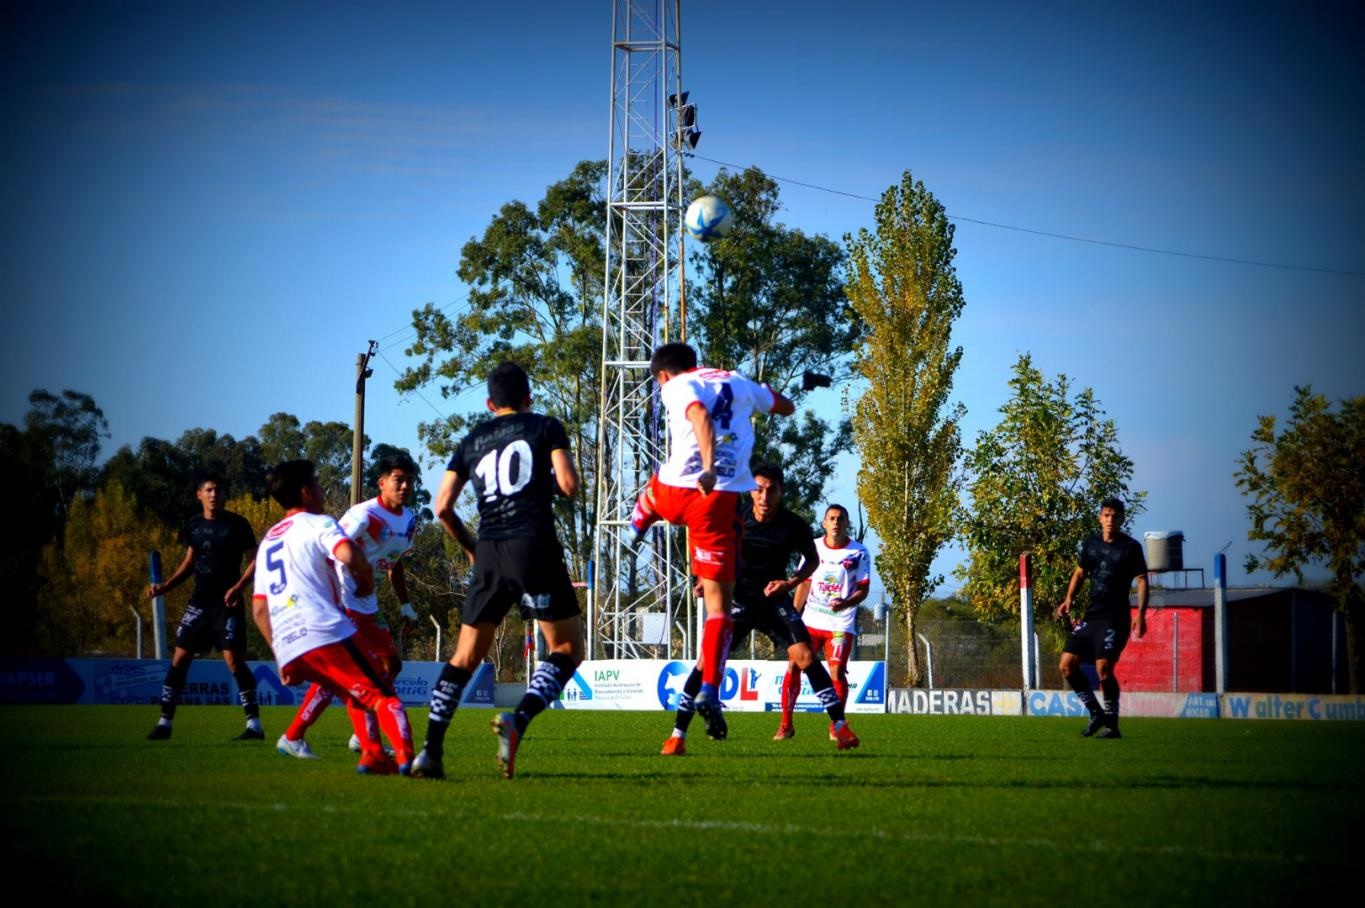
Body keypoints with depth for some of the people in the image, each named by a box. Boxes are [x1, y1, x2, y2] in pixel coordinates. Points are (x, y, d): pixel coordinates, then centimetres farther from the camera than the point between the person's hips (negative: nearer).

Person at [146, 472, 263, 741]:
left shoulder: (237, 524, -6)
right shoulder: (193, 525, 9)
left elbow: (255, 560, -4)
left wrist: (238, 587, -18)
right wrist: (165, 586, 8)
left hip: (226, 603, -5)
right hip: (199, 602, 5)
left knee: (234, 660, -11)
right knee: (179, 659, 3)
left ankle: (254, 724, -5)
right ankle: (164, 722, 10)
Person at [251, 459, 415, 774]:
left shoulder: (267, 541, 28)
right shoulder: (318, 524, 5)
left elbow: (259, 608, 25)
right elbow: (349, 555, -17)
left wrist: (282, 658, 25)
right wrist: (366, 580, 3)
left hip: (287, 647, 7)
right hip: (326, 634, -7)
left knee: (357, 696, 21)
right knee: (382, 695, -5)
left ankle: (372, 755, 2)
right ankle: (405, 756, -25)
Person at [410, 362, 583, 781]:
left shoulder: (472, 440, 18)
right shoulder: (546, 427, 8)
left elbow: (442, 507, 13)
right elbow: (569, 485, -4)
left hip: (490, 554, 4)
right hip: (535, 545, -4)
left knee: (465, 656, 12)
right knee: (567, 649, 4)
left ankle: (431, 749, 0)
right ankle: (518, 721, -21)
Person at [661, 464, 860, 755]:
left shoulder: (794, 526, -10)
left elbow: (811, 559, 8)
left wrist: (791, 582, -9)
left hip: (774, 598, 0)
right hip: (738, 598, 0)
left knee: (805, 655, -17)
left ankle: (840, 727, -8)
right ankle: (678, 736, -7)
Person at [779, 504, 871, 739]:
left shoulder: (859, 553, -2)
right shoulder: (814, 548, 6)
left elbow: (863, 589, -2)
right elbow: (804, 583, 14)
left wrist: (846, 603, -22)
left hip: (841, 624, -3)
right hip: (810, 620, 3)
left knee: (837, 671, -13)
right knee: (793, 667, -6)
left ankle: (836, 726, 3)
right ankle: (786, 724, 3)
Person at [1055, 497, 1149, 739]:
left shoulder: (1131, 547, -3)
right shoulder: (1090, 544, 11)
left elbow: (1142, 580, -5)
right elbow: (1079, 573, 22)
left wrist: (1140, 614, -15)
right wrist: (1069, 599, 7)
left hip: (1115, 619, -6)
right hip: (1090, 616, 6)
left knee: (1104, 669, -17)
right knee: (1067, 665, -1)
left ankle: (1112, 724, -2)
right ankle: (1096, 713, 14)